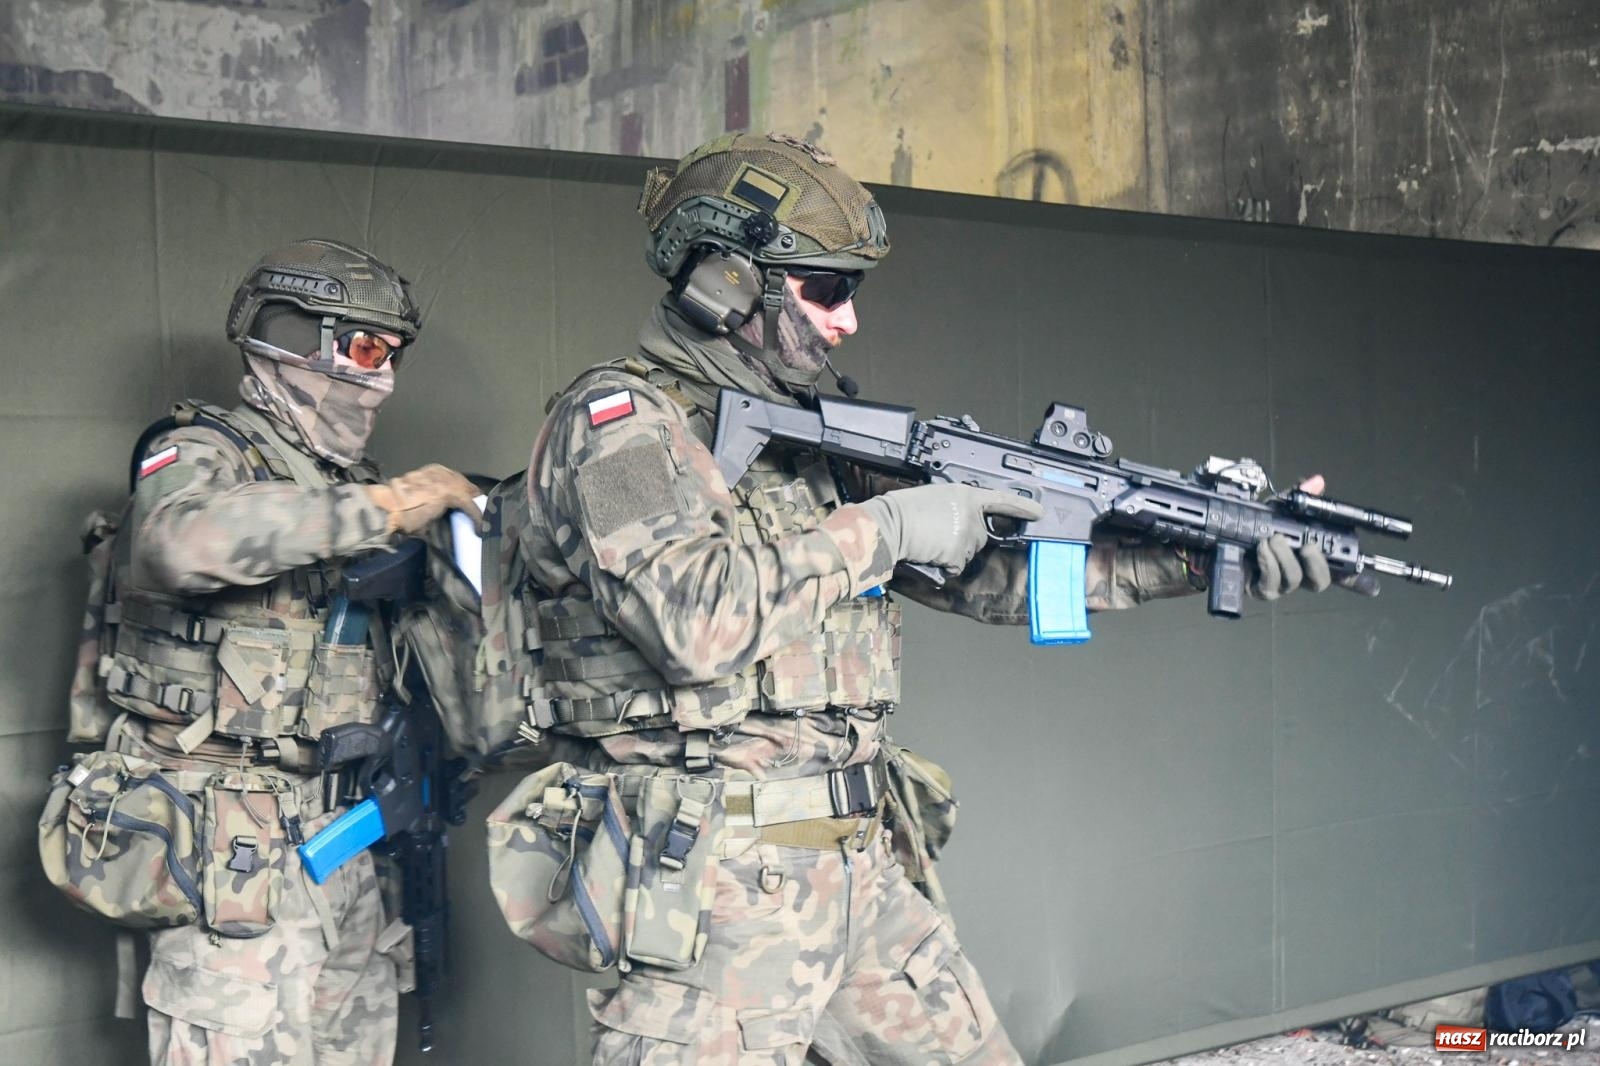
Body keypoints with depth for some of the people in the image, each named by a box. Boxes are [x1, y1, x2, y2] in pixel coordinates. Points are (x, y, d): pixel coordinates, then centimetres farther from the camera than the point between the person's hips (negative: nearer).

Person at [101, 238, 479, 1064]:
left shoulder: (344, 491, 19)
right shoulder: (205, 455, -5)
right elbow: (181, 540, -31)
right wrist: (380, 507, -26)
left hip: (345, 837, 8)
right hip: (236, 852, -7)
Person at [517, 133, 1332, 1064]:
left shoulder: (819, 438, 13)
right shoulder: (617, 420, -9)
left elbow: (988, 569, 13)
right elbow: (692, 617, -25)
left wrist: (1197, 559, 5)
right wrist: (884, 525, -15)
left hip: (860, 874, 8)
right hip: (713, 893, -8)